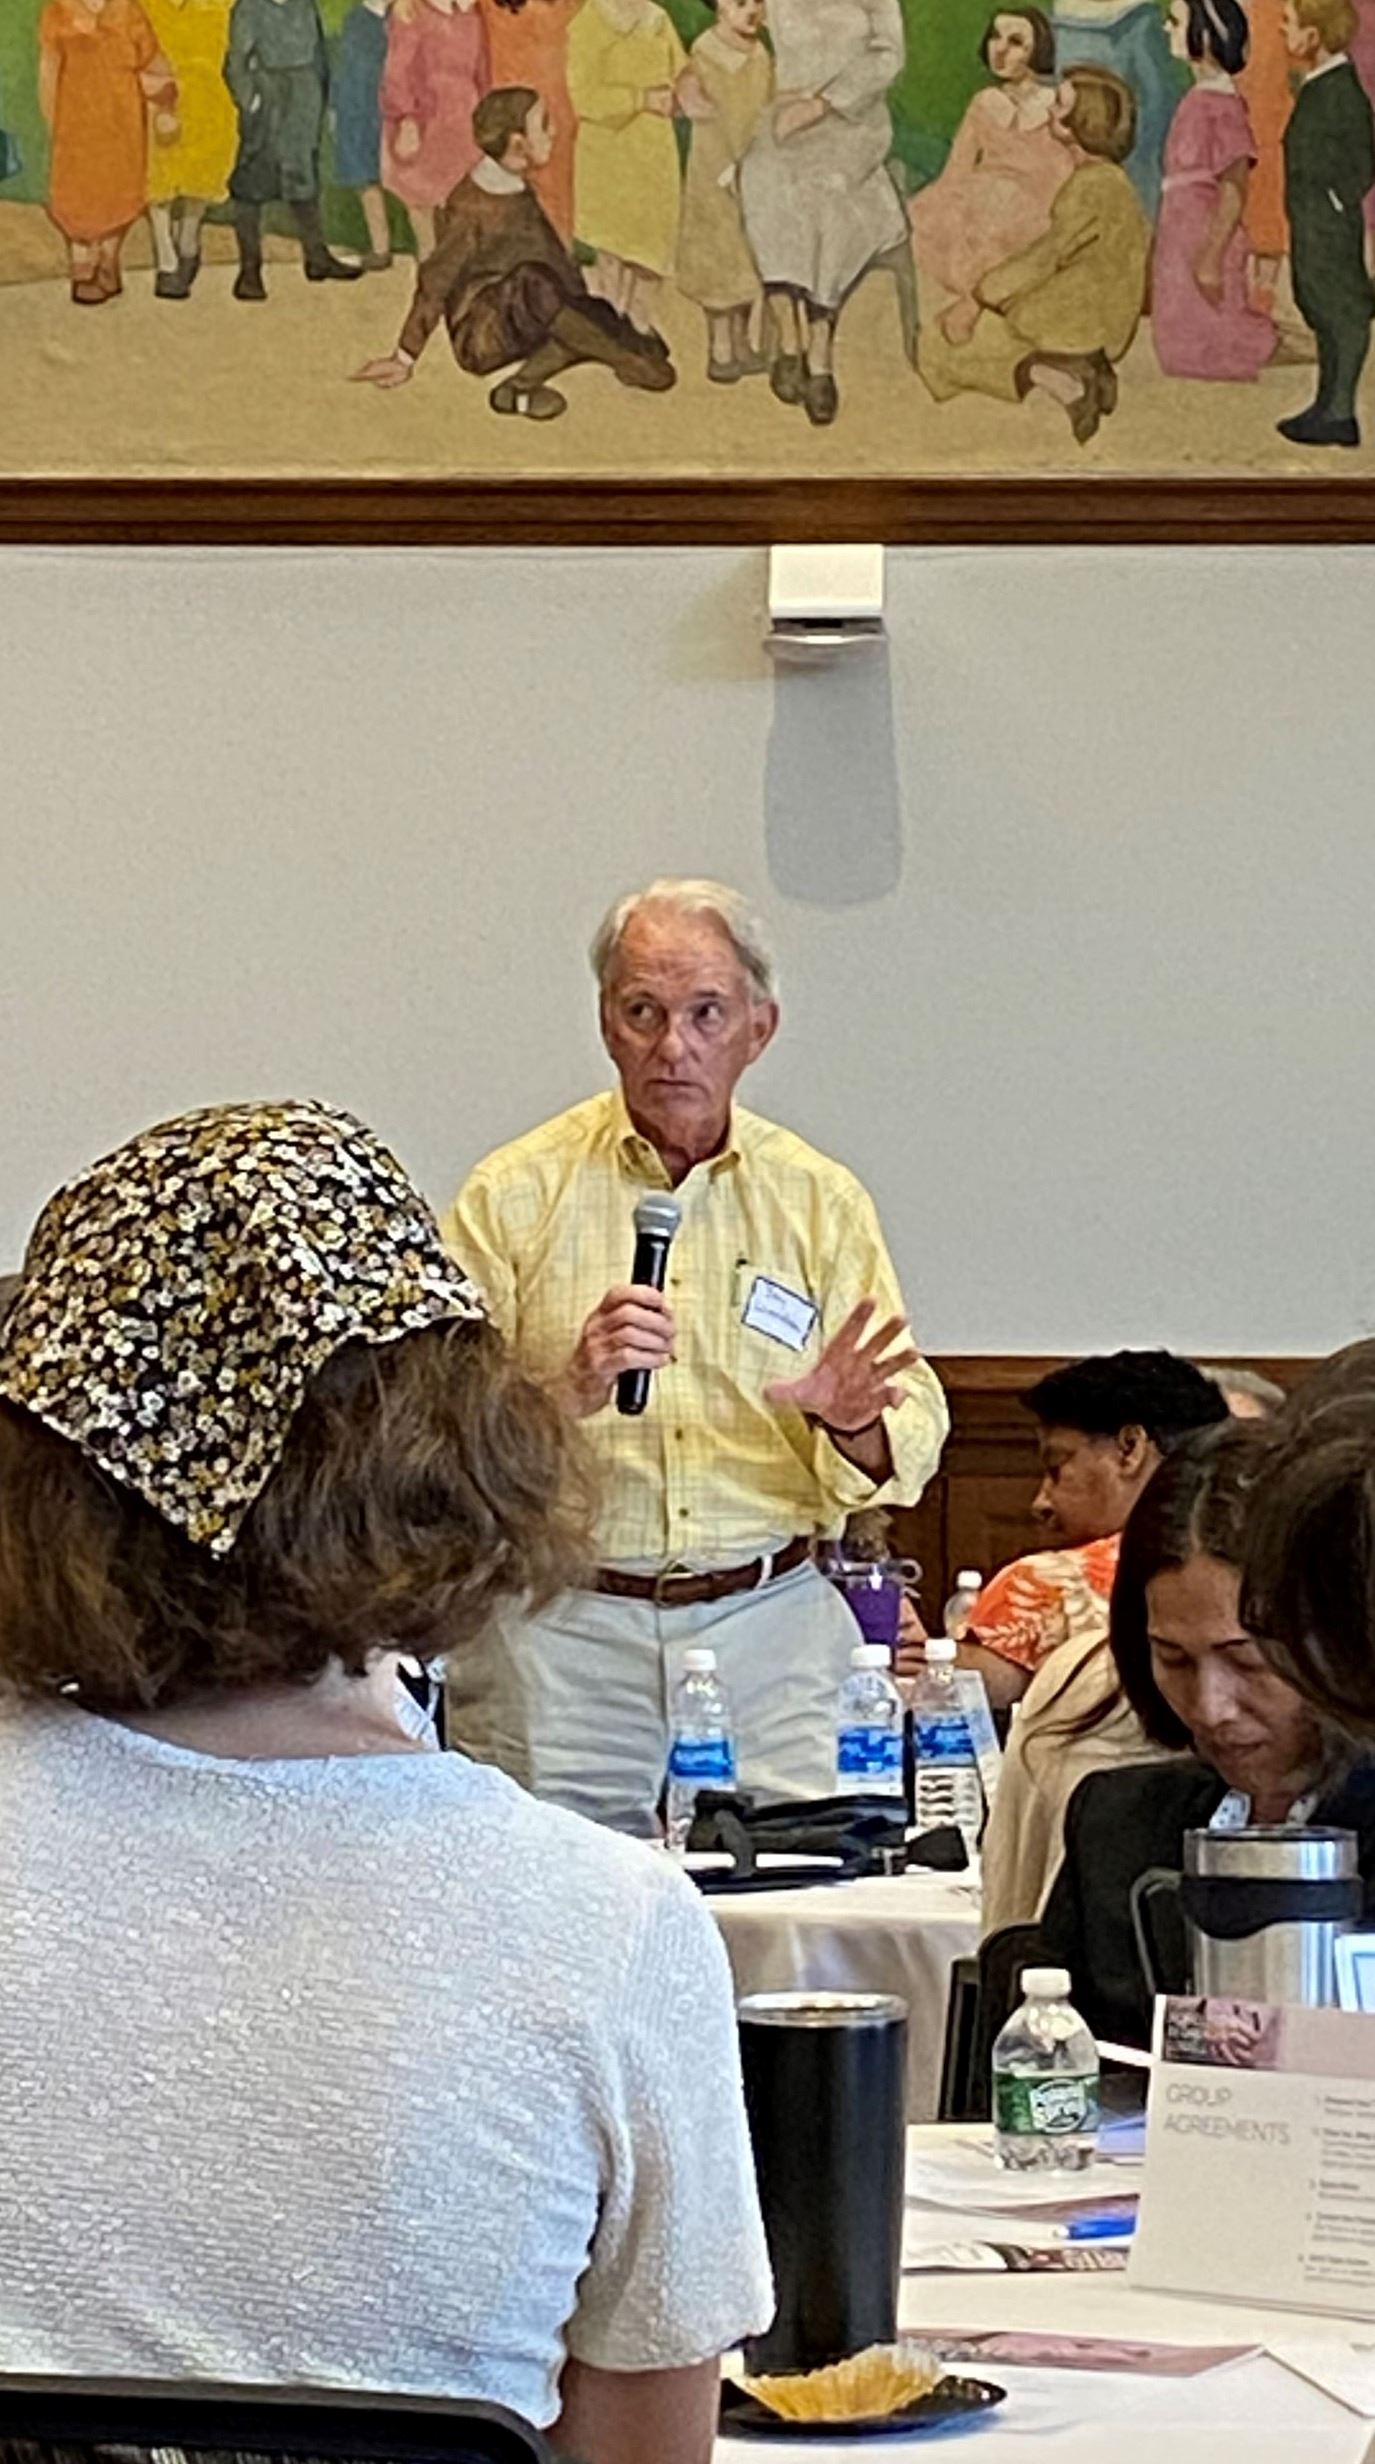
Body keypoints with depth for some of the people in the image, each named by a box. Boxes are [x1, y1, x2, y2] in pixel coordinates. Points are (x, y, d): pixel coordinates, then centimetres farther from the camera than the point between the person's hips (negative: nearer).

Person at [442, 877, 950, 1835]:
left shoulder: (821, 1201, 10)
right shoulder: (516, 1196, 3)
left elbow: (914, 1429, 7)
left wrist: (854, 1423, -15)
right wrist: (570, 1389, -21)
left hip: (769, 1624, 2)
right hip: (560, 1631, -2)